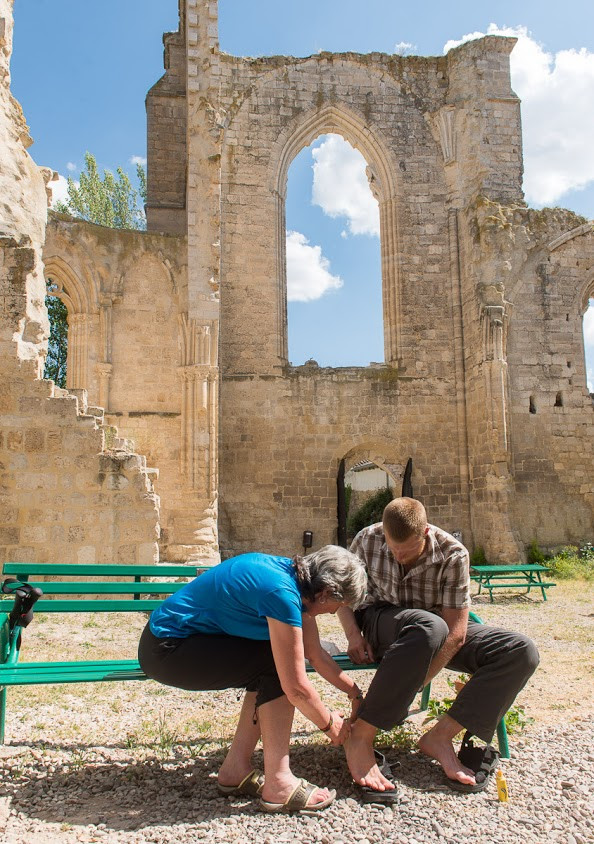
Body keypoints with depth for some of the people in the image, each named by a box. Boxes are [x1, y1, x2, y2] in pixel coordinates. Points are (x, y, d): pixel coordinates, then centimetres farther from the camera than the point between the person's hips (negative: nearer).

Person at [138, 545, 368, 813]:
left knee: (282, 660, 7)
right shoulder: (281, 593, -26)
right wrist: (329, 723, -5)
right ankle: (278, 784, -7)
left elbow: (315, 653, 11)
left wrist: (354, 692, 13)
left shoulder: (295, 574, 1)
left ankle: (234, 771, 13)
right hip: (166, 651, -10)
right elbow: (295, 687, -22)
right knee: (280, 666, -14)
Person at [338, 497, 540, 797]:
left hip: (439, 628, 2)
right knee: (429, 626, -41)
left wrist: (412, 686, -28)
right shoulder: (368, 540, -14)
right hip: (381, 621, -2)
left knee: (522, 651, -20)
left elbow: (456, 633, -22)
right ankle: (359, 736, -33)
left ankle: (440, 736, -19)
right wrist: (353, 633, -15)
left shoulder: (453, 555, -20)